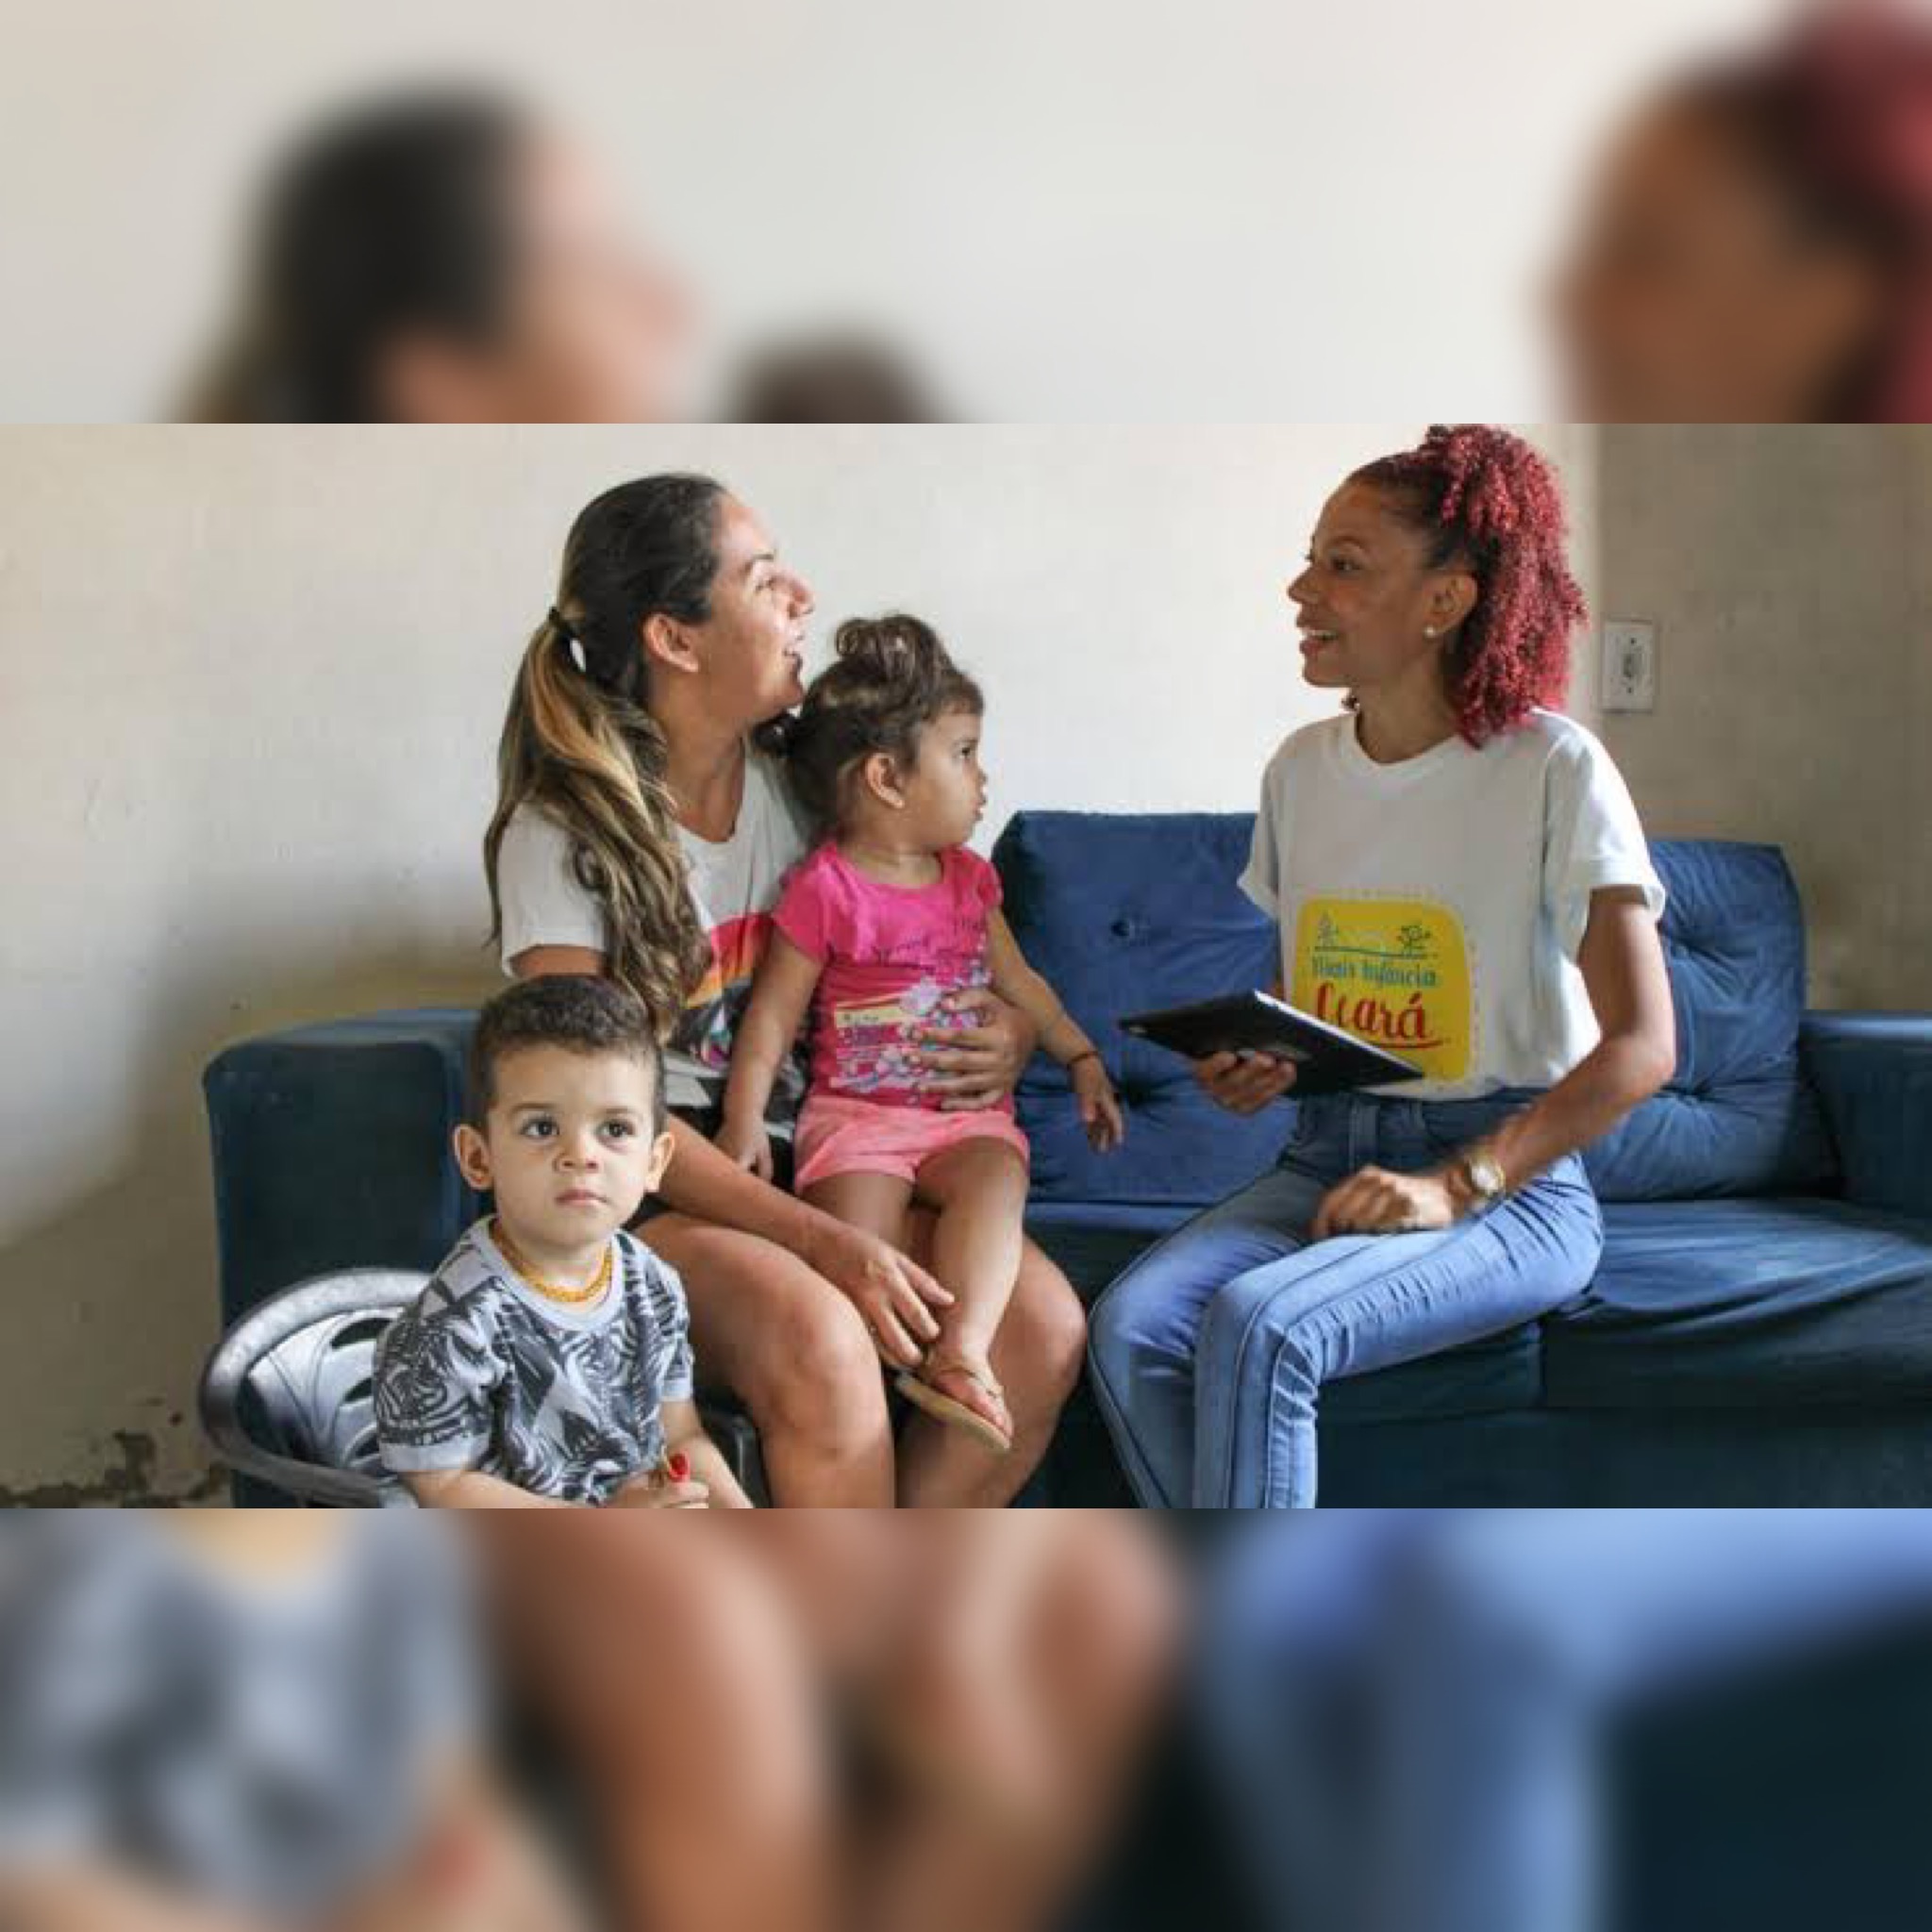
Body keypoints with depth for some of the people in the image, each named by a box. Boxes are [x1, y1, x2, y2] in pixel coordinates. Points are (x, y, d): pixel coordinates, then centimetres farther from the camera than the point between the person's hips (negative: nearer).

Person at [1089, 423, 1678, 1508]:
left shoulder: (1553, 769, -8)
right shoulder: (1302, 769, 10)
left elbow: (1643, 1045, -12)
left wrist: (1455, 1184, -19)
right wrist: (1255, 1064, 0)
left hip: (1513, 1183, -5)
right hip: (1330, 1158, 6)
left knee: (1258, 1328, -32)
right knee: (1133, 1325, -23)